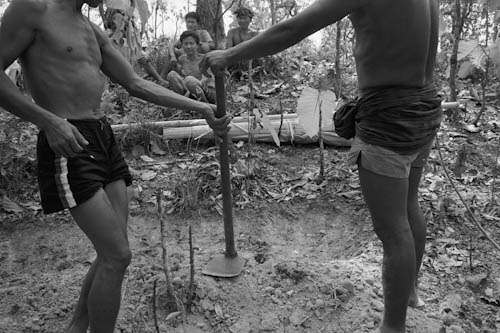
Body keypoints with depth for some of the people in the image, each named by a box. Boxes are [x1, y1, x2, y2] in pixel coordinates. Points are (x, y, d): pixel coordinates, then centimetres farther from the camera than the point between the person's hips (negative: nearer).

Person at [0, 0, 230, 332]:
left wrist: (200, 107, 12)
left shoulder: (94, 32, 19)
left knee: (112, 254, 9)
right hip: (67, 144, -8)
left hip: (105, 140, 8)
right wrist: (48, 120, -19)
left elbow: (137, 85, 16)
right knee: (117, 256, -10)